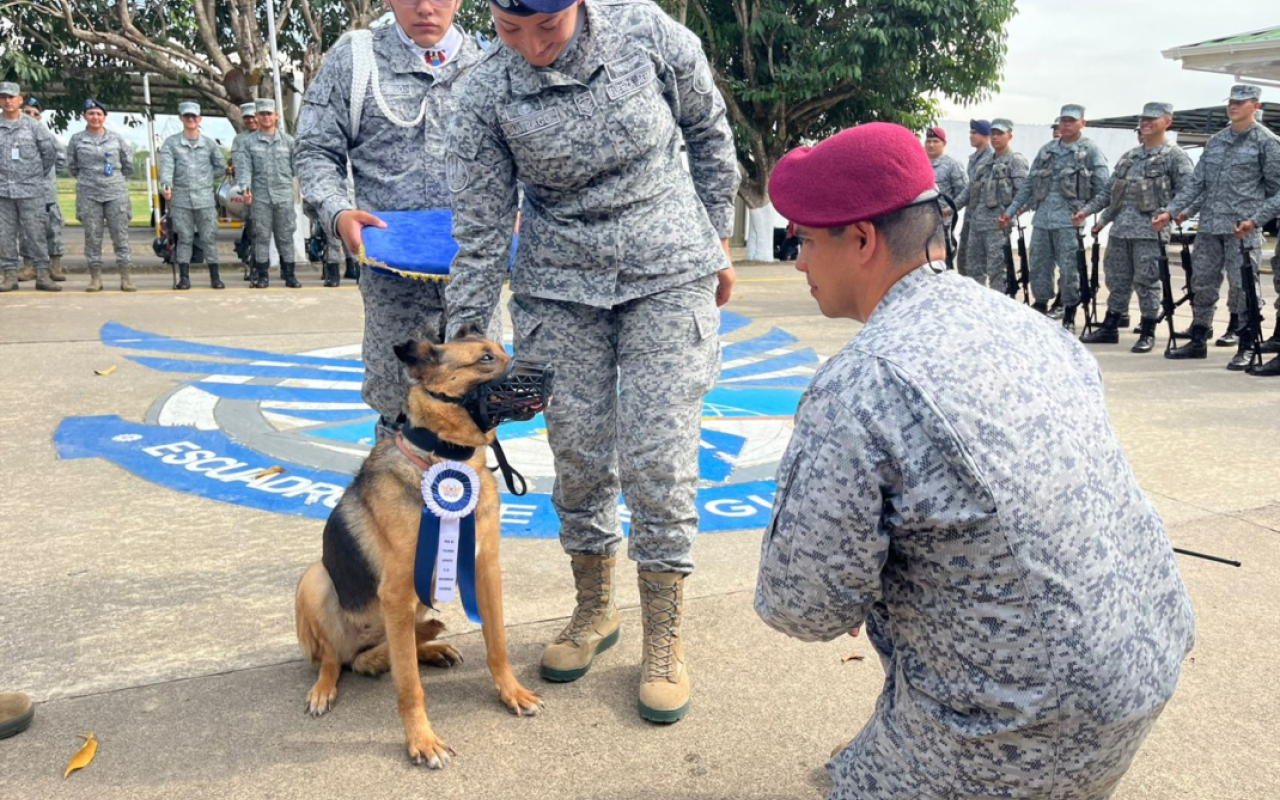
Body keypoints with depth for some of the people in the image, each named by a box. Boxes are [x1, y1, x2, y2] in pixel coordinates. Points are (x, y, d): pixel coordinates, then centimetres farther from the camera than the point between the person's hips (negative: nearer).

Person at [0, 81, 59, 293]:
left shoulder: (33, 125, 2)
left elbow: (50, 148, 7)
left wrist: (41, 173, 8)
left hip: (30, 189, -2)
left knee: (35, 233, -2)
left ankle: (42, 274, 2)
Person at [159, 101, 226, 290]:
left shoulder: (209, 143, 8)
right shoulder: (171, 143, 4)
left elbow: (221, 167, 18)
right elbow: (166, 166, -9)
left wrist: (205, 179, 8)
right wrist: (166, 185, -26)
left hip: (205, 198, 1)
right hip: (181, 198, -1)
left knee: (209, 238, 1)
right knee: (184, 238, 3)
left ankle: (215, 277, 7)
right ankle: (183, 278, 6)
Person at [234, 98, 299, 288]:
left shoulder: (288, 140, 11)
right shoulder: (247, 141, 7)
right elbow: (243, 166, -2)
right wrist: (245, 187, -15)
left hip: (284, 194, 0)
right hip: (260, 195, 0)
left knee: (285, 235, 2)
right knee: (261, 236, 2)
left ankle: (289, 274, 8)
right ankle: (262, 275, 8)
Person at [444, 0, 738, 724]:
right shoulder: (487, 95, -8)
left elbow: (709, 132, 6)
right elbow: (480, 234, -5)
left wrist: (718, 242, 10)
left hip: (669, 274, -1)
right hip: (559, 288, 2)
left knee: (658, 459, -6)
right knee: (579, 458, 4)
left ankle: (666, 638, 10)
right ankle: (595, 610, 26)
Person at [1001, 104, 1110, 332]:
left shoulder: (1091, 151, 3)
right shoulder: (1046, 150, 16)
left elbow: (1103, 188, -2)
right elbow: (1029, 185, 17)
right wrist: (1011, 210, 11)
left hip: (1070, 220, -4)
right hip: (1042, 218, 5)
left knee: (1069, 270, -3)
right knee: (1038, 267, 7)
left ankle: (1069, 317, 9)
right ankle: (1040, 311, 20)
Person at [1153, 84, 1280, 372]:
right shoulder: (1216, 141, 14)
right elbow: (1196, 182, 13)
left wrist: (1256, 219, -15)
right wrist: (1171, 210, 2)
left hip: (1243, 230, -5)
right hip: (1208, 227, 5)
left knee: (1242, 288, -3)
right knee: (1202, 284, 9)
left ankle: (1245, 348, 7)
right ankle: (1198, 341, 20)